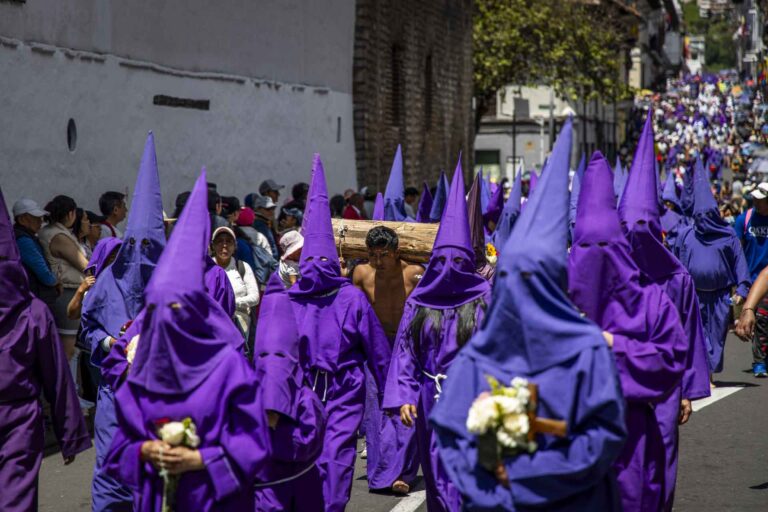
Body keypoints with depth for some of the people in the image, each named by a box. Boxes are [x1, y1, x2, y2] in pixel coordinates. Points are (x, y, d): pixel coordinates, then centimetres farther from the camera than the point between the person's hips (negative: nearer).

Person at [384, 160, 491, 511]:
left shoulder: (484, 299, -1)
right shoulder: (419, 303, 6)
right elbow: (405, 352, 4)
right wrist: (404, 397, -6)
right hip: (430, 403, 3)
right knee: (438, 478, 11)